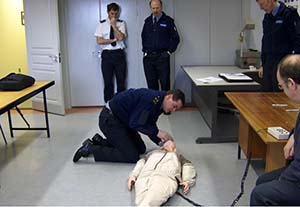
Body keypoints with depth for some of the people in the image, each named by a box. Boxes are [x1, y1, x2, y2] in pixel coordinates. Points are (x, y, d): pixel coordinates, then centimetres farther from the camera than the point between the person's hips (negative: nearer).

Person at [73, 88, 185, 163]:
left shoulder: (159, 104, 5)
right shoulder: (151, 98, -25)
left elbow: (149, 126, 12)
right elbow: (135, 124, -24)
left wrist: (159, 141, -1)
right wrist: (157, 132, -19)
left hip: (121, 119, 10)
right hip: (109, 119, -10)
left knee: (141, 149, 13)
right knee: (132, 156, -11)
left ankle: (99, 141, 17)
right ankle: (91, 149, -5)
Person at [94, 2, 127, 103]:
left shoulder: (121, 23, 4)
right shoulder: (101, 24, 4)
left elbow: (121, 37, -11)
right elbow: (99, 41, -6)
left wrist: (114, 25, -11)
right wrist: (114, 39, -8)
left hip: (119, 54, 0)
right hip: (107, 55, 0)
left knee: (121, 80, 4)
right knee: (108, 82, 5)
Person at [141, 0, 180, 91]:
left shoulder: (168, 21, -1)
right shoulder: (147, 21, 11)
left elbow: (175, 38, 2)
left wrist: (169, 51, -3)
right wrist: (145, 50, 11)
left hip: (162, 57, -3)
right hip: (148, 57, 4)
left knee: (165, 83, -1)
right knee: (151, 83, 7)